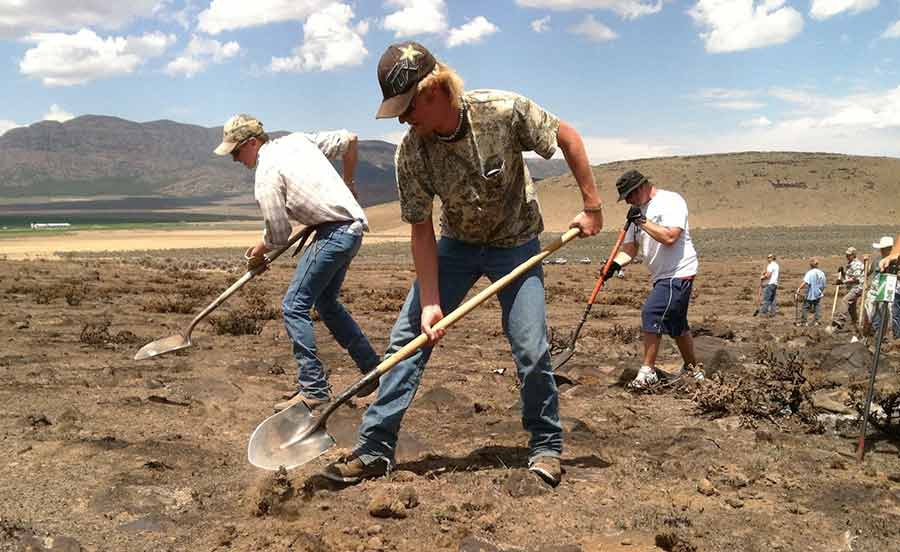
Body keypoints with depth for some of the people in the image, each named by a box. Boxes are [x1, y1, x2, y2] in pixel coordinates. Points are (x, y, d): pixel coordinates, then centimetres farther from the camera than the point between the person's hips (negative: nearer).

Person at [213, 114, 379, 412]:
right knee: (326, 302, 20)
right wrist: (347, 183, 28)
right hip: (353, 226, 9)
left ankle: (313, 389, -5)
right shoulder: (297, 140, 11)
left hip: (335, 232, -9)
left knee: (294, 306, -6)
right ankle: (372, 367, 25)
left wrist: (258, 253, 12)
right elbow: (349, 139, 16)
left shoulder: (266, 174, -11)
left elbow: (278, 235, -9)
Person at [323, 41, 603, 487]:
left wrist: (591, 206, -10)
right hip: (457, 245, 2)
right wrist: (430, 302, -18)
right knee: (408, 335, -6)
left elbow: (566, 136, -12)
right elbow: (422, 230, -13)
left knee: (531, 350, -9)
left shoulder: (504, 111, -26)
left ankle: (547, 447, 15)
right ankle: (374, 450, 3)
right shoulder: (411, 153, -19)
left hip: (515, 242, -2)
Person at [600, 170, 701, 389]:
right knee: (676, 323, 16)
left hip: (678, 273, -9)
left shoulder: (671, 201, -12)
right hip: (662, 276, 9)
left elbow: (670, 237, -25)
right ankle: (693, 369, 31)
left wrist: (643, 221, -22)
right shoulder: (639, 211, 12)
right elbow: (630, 249, 7)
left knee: (651, 314, -17)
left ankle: (648, 371, -8)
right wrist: (615, 263, -12)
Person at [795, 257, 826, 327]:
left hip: (810, 294, -5)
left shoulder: (810, 273, -15)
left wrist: (799, 289, -30)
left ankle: (803, 321, 6)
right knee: (817, 308, 13)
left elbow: (805, 282, -28)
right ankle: (815, 321, 12)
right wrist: (822, 291, 26)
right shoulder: (821, 273, 2)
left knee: (806, 308, 4)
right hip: (818, 294, 5)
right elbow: (824, 284, 12)